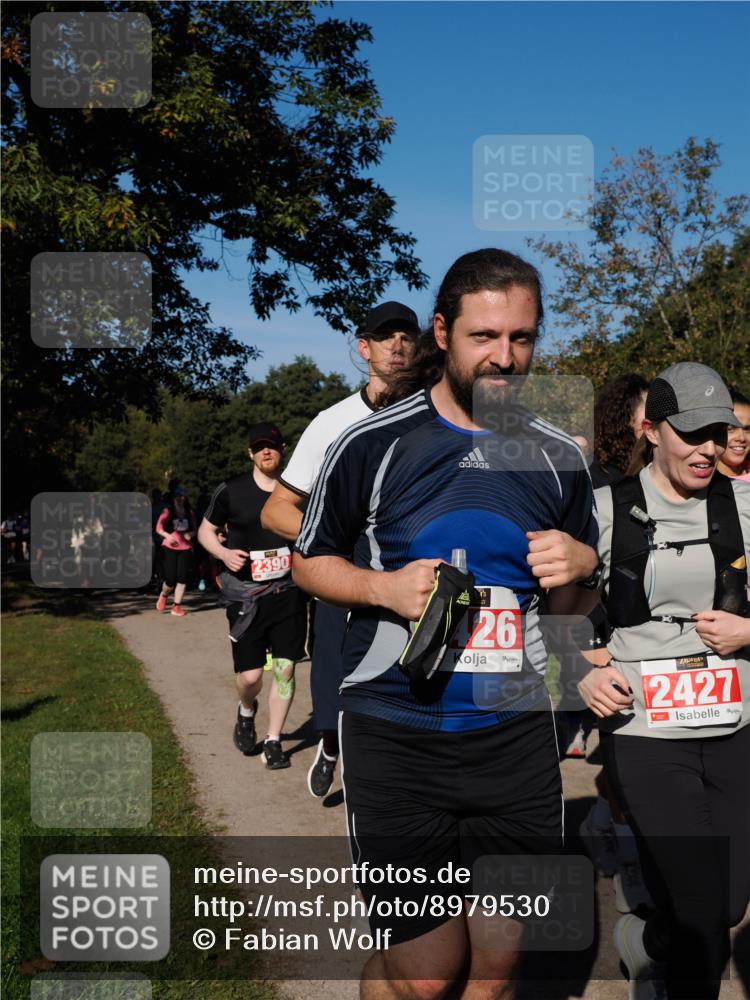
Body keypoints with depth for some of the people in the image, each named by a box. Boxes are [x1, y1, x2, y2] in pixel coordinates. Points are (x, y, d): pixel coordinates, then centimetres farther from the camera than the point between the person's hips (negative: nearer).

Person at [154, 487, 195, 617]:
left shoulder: (189, 513, 9)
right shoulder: (167, 511, -1)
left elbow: (194, 530, 16)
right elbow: (158, 528, -9)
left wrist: (190, 534, -6)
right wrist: (167, 535, -28)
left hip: (185, 548, 3)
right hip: (169, 548, -3)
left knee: (182, 577, -3)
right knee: (170, 579, -5)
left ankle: (177, 606, 7)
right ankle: (163, 595, 29)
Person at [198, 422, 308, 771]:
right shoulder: (231, 490, -2)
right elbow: (206, 530, 8)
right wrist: (223, 553, -11)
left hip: (289, 593, 2)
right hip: (245, 595, -1)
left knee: (284, 668, 1)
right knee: (250, 674, -4)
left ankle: (273, 742, 18)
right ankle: (246, 711, 32)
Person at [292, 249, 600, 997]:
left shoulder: (558, 457, 6)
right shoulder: (373, 444, -5)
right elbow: (309, 562, 6)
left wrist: (580, 565, -7)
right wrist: (385, 587, -14)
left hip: (517, 739, 3)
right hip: (397, 738, -3)